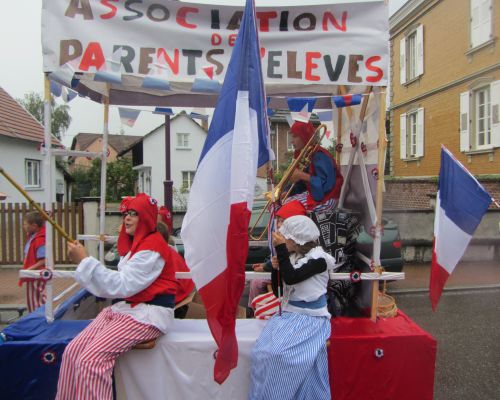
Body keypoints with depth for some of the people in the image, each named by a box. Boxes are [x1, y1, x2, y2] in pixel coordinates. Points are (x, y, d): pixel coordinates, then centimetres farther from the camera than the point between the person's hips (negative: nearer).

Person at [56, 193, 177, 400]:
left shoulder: (152, 246, -14)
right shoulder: (136, 243, 16)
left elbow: (123, 286, -22)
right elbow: (122, 282, 13)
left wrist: (85, 260, -20)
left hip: (148, 313, -9)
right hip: (124, 306, 9)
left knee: (91, 359, -22)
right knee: (72, 351, -5)